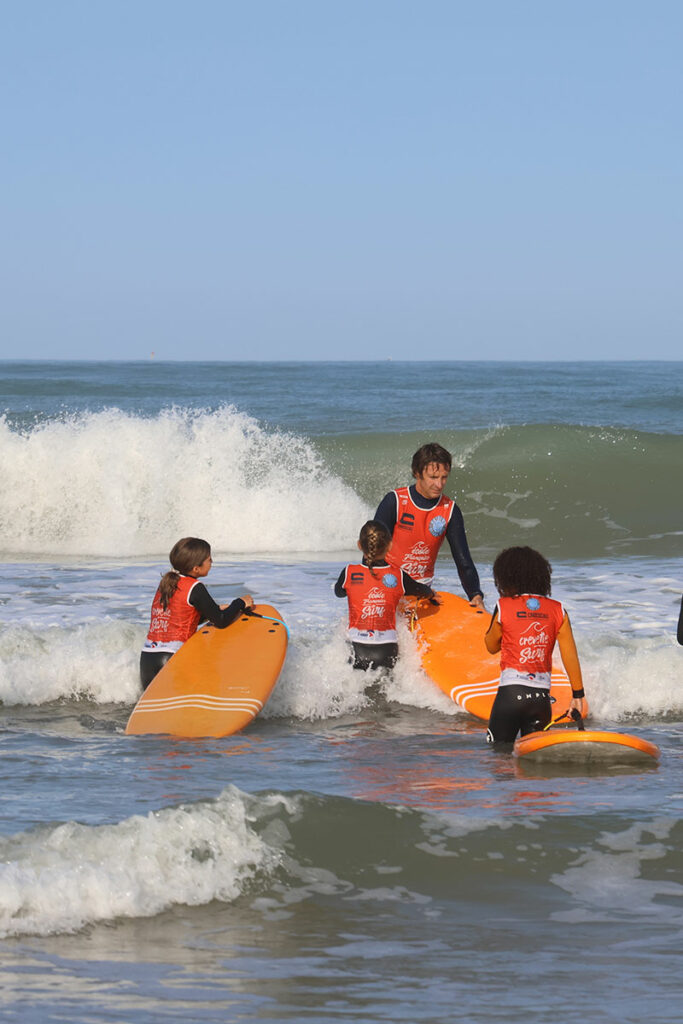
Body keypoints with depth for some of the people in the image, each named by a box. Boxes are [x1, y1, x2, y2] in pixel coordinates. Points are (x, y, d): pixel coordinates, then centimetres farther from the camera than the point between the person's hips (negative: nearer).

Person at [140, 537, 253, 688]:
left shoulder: (165, 583, 15)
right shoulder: (194, 588, -8)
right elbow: (221, 622, -7)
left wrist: (217, 610, 27)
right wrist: (241, 603, 9)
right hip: (171, 658, -8)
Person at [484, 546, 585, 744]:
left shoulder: (504, 607, -2)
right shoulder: (557, 610, 6)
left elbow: (492, 647, 12)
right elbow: (570, 655, 5)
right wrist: (578, 695, 10)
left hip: (510, 692, -3)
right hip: (542, 696, 3)